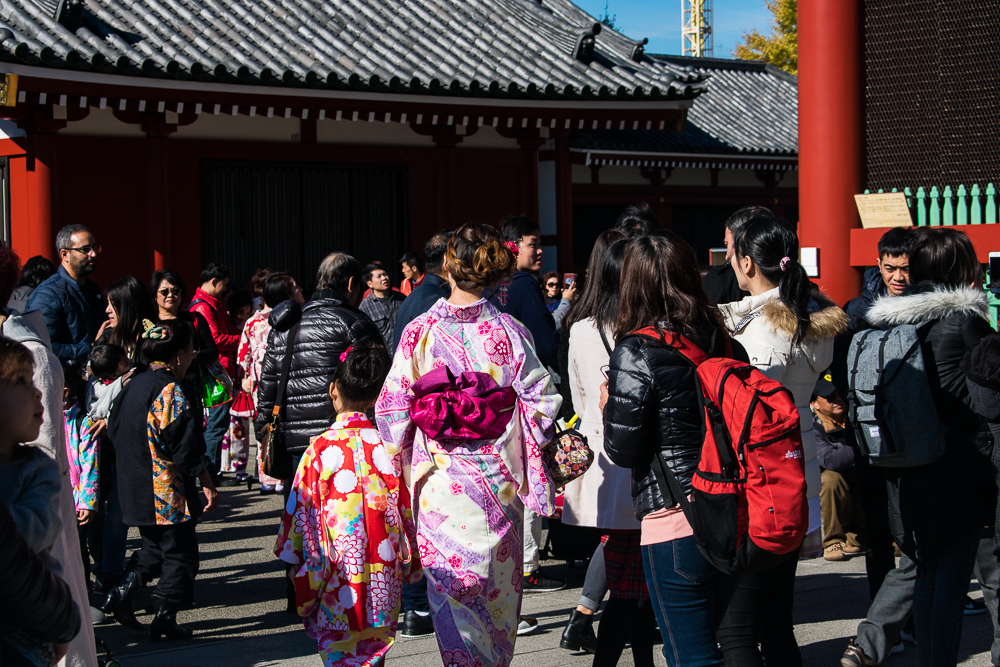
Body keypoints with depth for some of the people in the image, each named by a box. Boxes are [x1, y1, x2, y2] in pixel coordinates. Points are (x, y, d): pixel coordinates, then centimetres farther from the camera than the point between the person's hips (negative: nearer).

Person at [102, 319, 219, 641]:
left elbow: (115, 429, 17)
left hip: (135, 487, 8)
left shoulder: (134, 385, 7)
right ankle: (164, 618, 4)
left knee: (155, 546, 23)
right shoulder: (170, 391, -19)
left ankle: (121, 592, 12)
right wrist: (208, 484, -12)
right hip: (168, 493, -8)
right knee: (180, 553, 4)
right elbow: (186, 446, -20)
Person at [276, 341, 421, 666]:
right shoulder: (391, 447, -4)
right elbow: (408, 511, 3)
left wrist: (304, 592, 4)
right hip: (385, 587, 3)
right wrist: (410, 566, 17)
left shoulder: (320, 450, -10)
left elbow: (300, 514, -6)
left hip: (337, 583, -3)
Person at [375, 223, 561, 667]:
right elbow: (541, 401, -4)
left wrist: (399, 458, 11)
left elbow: (393, 407, -3)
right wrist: (528, 457, 12)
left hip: (441, 479, -1)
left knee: (451, 585, 4)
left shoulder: (420, 331, -6)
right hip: (499, 476, 1)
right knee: (498, 583, 14)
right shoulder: (508, 331, -5)